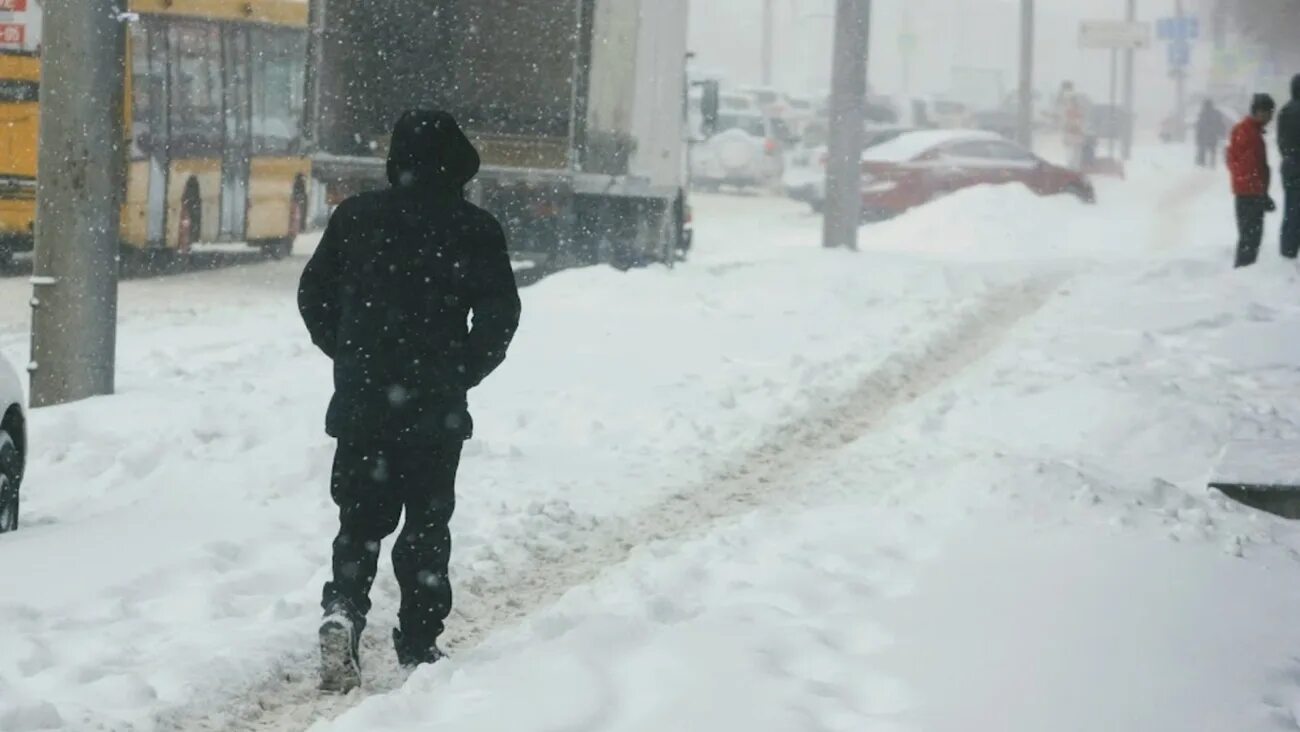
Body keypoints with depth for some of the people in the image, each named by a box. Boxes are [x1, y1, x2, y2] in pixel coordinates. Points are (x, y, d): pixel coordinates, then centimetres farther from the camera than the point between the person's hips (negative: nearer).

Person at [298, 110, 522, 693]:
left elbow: (314, 294, 6)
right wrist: (465, 372, 7)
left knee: (361, 516, 10)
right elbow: (500, 313, -6)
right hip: (436, 407, -2)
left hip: (360, 403, 2)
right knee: (427, 523, 9)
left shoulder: (356, 217, 2)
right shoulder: (474, 229, -5)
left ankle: (343, 607, -13)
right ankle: (419, 645, 10)